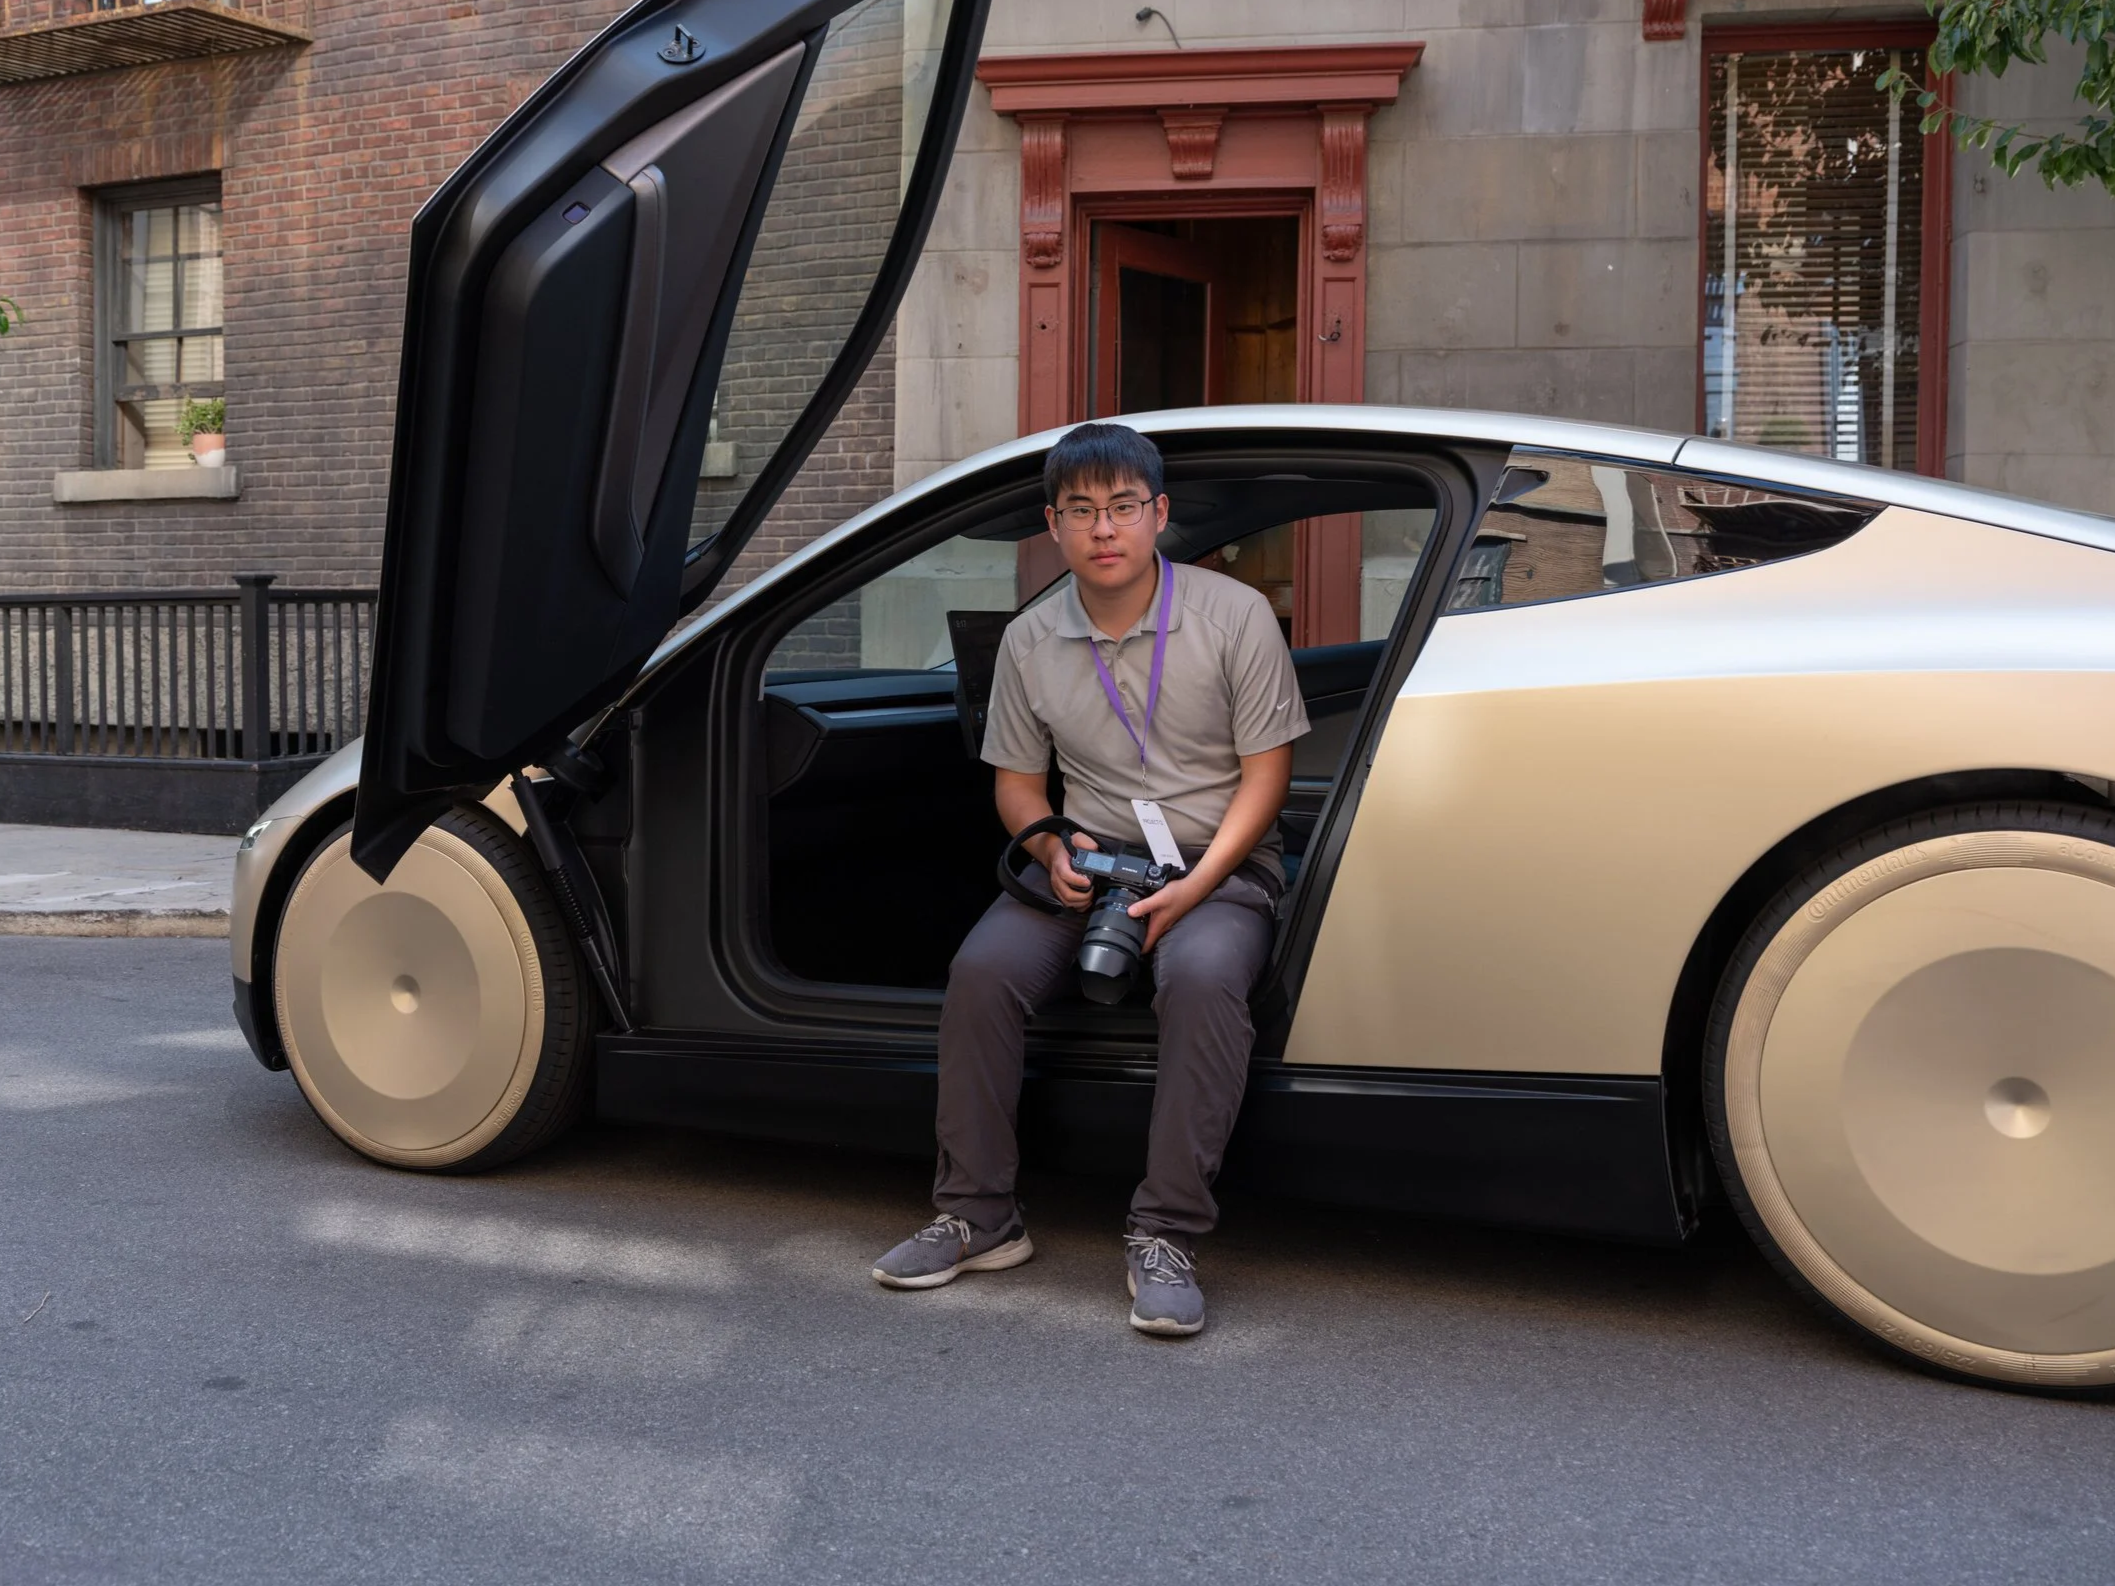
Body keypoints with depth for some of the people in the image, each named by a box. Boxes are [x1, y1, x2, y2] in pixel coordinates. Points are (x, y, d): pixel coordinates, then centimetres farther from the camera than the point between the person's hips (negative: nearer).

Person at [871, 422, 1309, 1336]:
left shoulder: (1234, 615, -4)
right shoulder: (1030, 641, 6)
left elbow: (1265, 771, -5)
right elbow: (1016, 782, 13)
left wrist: (1195, 885, -17)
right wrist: (1052, 850, -10)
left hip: (1218, 867, -3)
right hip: (1087, 861, 3)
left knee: (1201, 978, -36)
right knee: (982, 970, -24)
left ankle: (1165, 1236, -28)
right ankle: (979, 1217, -12)